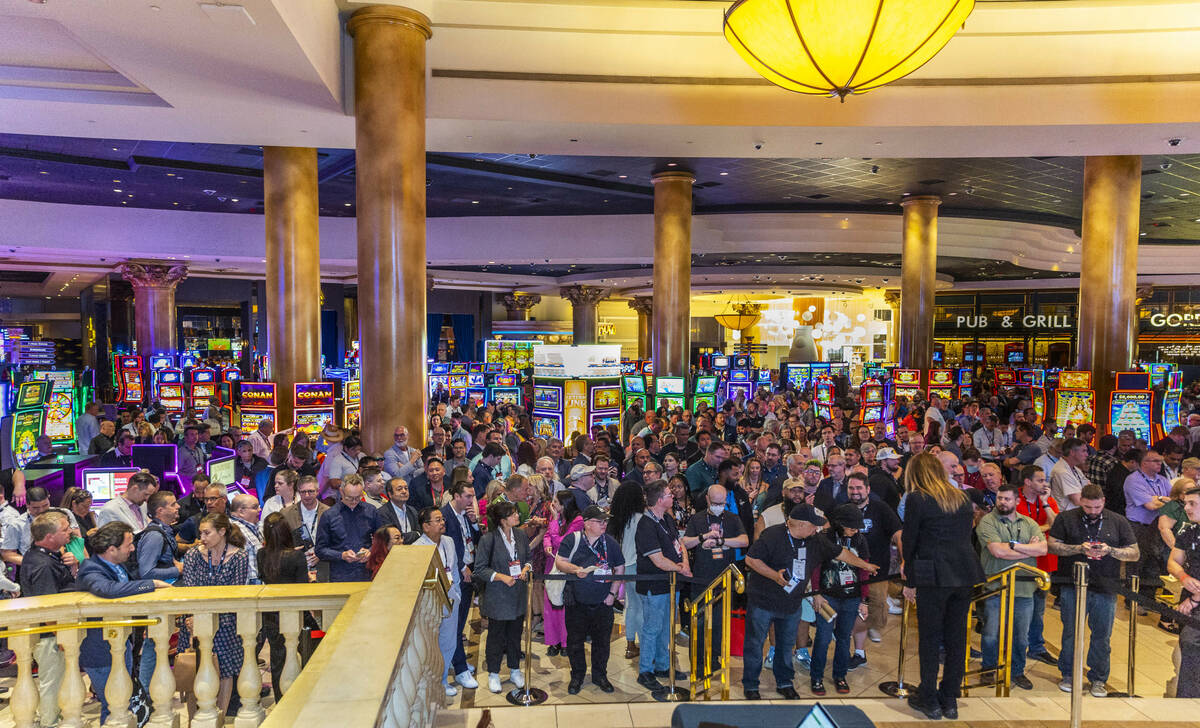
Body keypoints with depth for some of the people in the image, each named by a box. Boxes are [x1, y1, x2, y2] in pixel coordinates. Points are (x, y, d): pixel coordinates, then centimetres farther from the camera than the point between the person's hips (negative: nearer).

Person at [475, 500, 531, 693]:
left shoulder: (521, 535, 0)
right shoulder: (488, 539, -16)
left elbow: (528, 558, 15)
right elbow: (480, 569, -12)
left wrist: (525, 569, -6)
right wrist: (502, 577, -20)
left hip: (518, 594, 5)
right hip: (497, 596, -5)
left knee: (515, 633, 16)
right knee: (496, 635, 8)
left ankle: (515, 670, 33)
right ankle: (493, 674, 25)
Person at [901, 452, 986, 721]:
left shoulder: (916, 499, -6)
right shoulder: (962, 498, 11)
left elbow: (909, 540, -3)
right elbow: (966, 534, 16)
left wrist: (910, 579, 9)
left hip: (934, 576, -5)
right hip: (964, 573, 6)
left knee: (930, 638, 5)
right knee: (957, 637, 12)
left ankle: (929, 701, 13)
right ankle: (950, 700, 21)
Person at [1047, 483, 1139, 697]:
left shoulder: (1118, 522, 6)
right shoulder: (1066, 519, 2)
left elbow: (1135, 554, 7)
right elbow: (1052, 545, -1)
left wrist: (1110, 551, -11)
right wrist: (1079, 549, -14)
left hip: (1106, 589, 1)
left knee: (1102, 635, 6)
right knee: (1071, 633, 7)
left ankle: (1098, 679, 22)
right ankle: (1068, 675, 21)